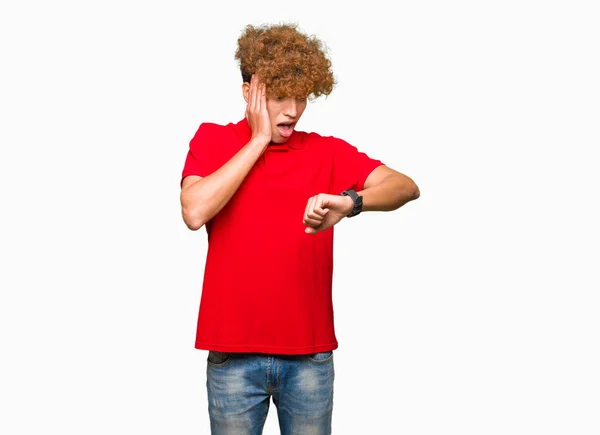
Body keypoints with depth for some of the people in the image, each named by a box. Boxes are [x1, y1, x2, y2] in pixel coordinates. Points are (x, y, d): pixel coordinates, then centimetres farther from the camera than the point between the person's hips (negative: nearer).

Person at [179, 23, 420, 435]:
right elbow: (195, 211, -15)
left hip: (310, 351, 1)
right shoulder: (213, 139, 3)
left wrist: (348, 202, -30)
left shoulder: (327, 151, 4)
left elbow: (405, 186, -9)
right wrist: (259, 138, -10)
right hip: (234, 352, -1)